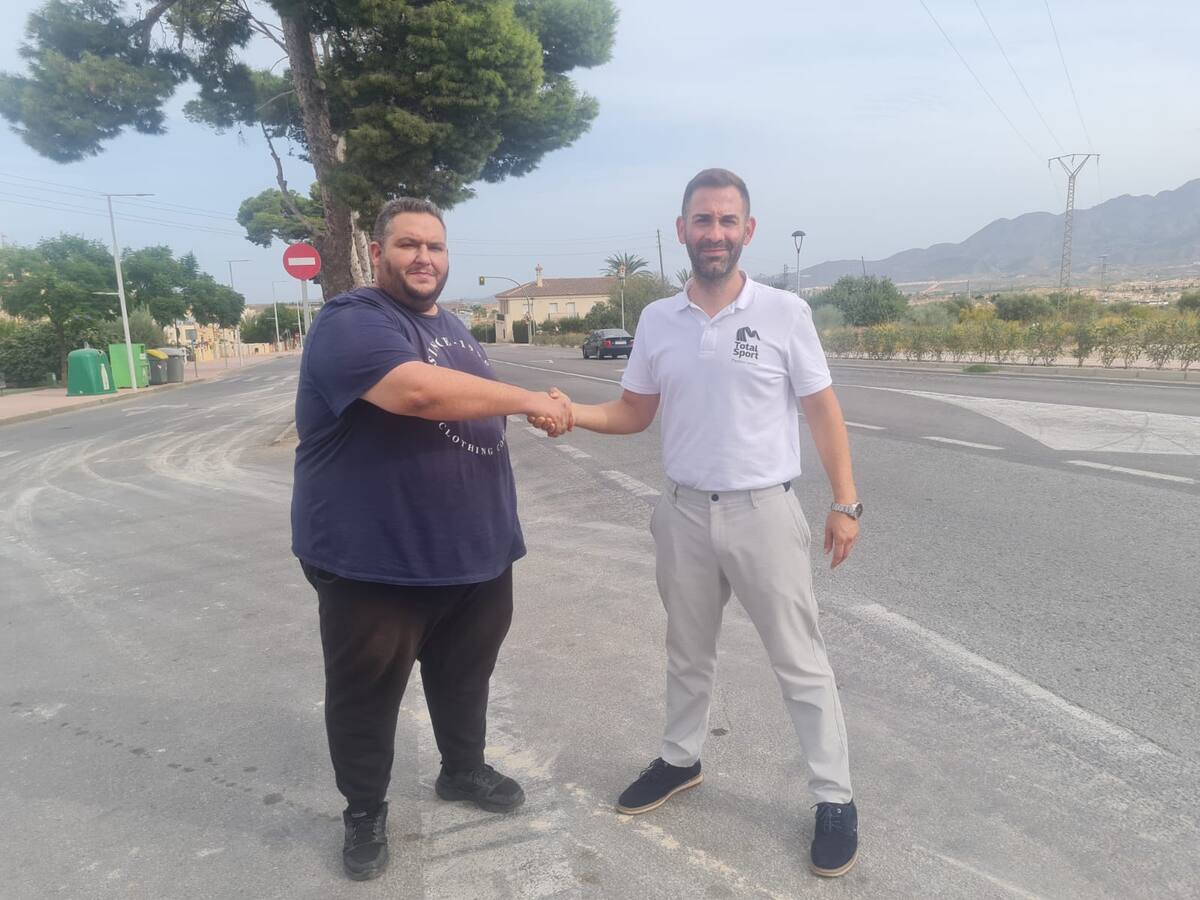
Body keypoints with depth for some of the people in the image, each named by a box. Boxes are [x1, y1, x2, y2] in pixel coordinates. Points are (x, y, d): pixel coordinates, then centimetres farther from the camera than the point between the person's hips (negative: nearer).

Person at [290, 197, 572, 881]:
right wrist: (529, 400, -27)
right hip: (377, 561, -8)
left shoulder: (452, 325, 15)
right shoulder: (353, 323, -16)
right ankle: (365, 813, 31)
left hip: (477, 549, 8)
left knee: (466, 675, 23)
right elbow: (418, 390, -35)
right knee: (368, 694, 10)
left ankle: (464, 769, 46)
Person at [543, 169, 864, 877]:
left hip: (765, 511, -3)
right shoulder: (657, 321, 2)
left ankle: (836, 799, 24)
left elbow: (824, 412, -3)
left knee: (801, 662, 7)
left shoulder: (785, 312, -7)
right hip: (685, 512, 4)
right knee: (688, 653, 21)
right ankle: (681, 761, 42)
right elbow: (634, 413, 7)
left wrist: (846, 502, -7)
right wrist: (569, 411, -11)